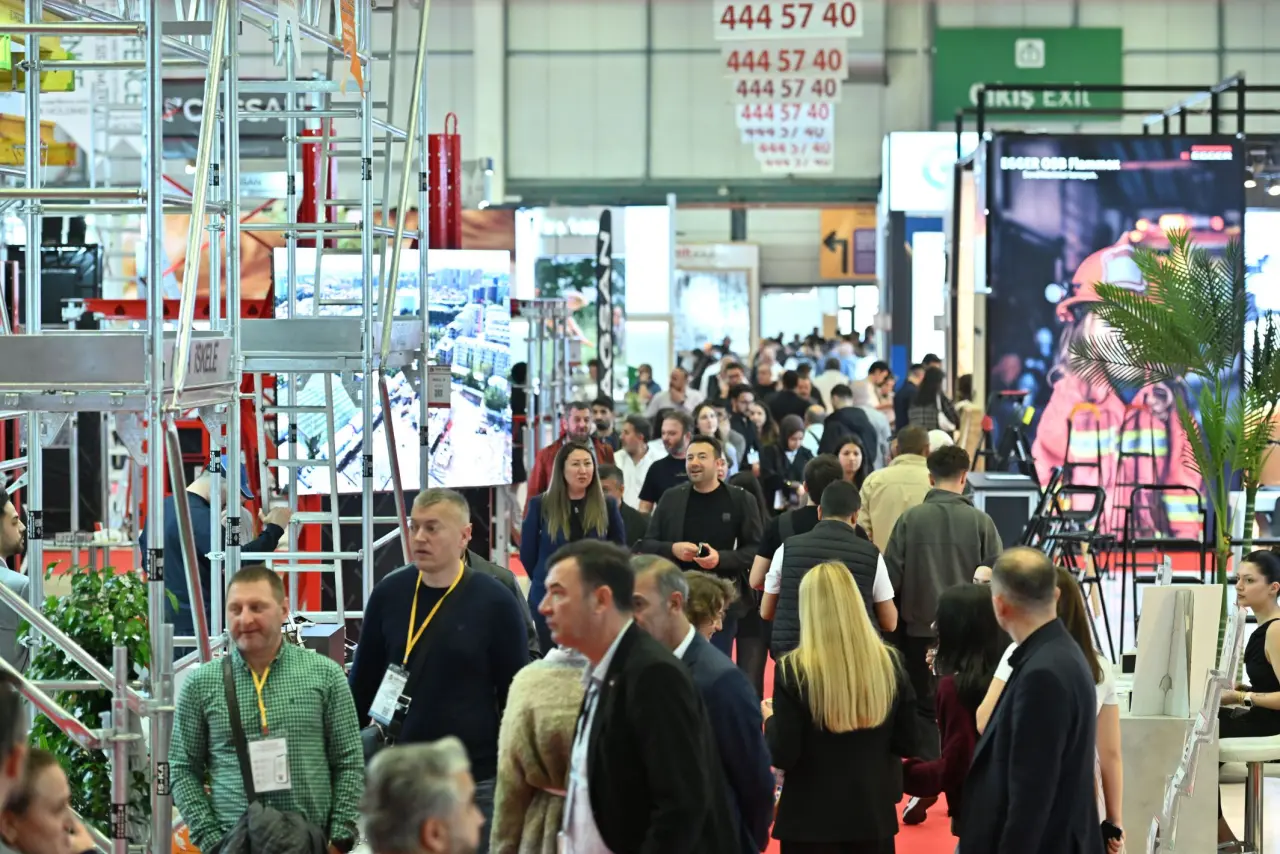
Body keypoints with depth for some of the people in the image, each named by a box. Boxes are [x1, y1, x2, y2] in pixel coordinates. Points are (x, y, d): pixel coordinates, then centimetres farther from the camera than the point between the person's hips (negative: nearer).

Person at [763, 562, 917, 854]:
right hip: (874, 815, 3)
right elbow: (908, 744, 3)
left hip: (812, 819, -3)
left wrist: (770, 719, 5)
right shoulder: (888, 662, -4)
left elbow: (783, 756, -13)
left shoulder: (794, 670, -14)